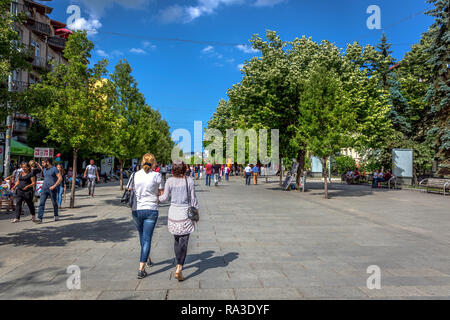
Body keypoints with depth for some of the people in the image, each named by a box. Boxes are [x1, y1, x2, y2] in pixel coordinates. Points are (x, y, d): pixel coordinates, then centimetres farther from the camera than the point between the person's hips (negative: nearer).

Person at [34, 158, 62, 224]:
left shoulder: (54, 169, -8)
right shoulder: (44, 169, 13)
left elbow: (60, 178, -14)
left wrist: (54, 186, -19)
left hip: (52, 189, -5)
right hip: (44, 188, 5)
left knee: (54, 203, 8)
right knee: (41, 203, -6)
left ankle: (56, 216, 27)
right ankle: (39, 218, -10)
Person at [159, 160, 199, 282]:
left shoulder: (170, 181, -4)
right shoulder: (189, 181, -6)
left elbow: (165, 198, -2)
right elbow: (193, 199, -2)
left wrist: (157, 197, 19)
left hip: (173, 213, 2)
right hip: (185, 213, -2)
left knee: (176, 239, 19)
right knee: (184, 242, 0)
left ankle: (179, 265, 31)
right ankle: (179, 269, -9)